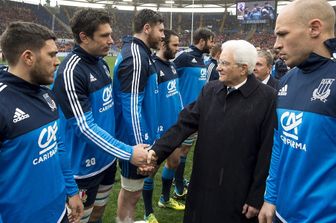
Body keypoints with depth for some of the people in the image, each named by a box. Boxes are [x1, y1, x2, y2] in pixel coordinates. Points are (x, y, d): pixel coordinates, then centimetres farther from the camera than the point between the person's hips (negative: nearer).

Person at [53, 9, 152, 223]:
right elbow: (85, 127, -25)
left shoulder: (102, 63, 2)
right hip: (85, 165, -7)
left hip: (107, 157, 7)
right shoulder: (70, 72, -23)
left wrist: (119, 151, 14)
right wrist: (127, 153, -23)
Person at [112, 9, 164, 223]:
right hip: (135, 140, -10)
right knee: (132, 193, 7)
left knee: (130, 189, 24)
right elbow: (131, 107, -24)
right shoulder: (135, 57, -20)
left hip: (142, 136, 10)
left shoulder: (141, 53, 11)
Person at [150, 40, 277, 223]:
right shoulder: (209, 90, 2)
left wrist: (257, 198, -9)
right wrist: (156, 153, -13)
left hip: (239, 194, -4)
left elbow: (267, 152, -11)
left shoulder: (267, 98, -11)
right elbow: (185, 124, -2)